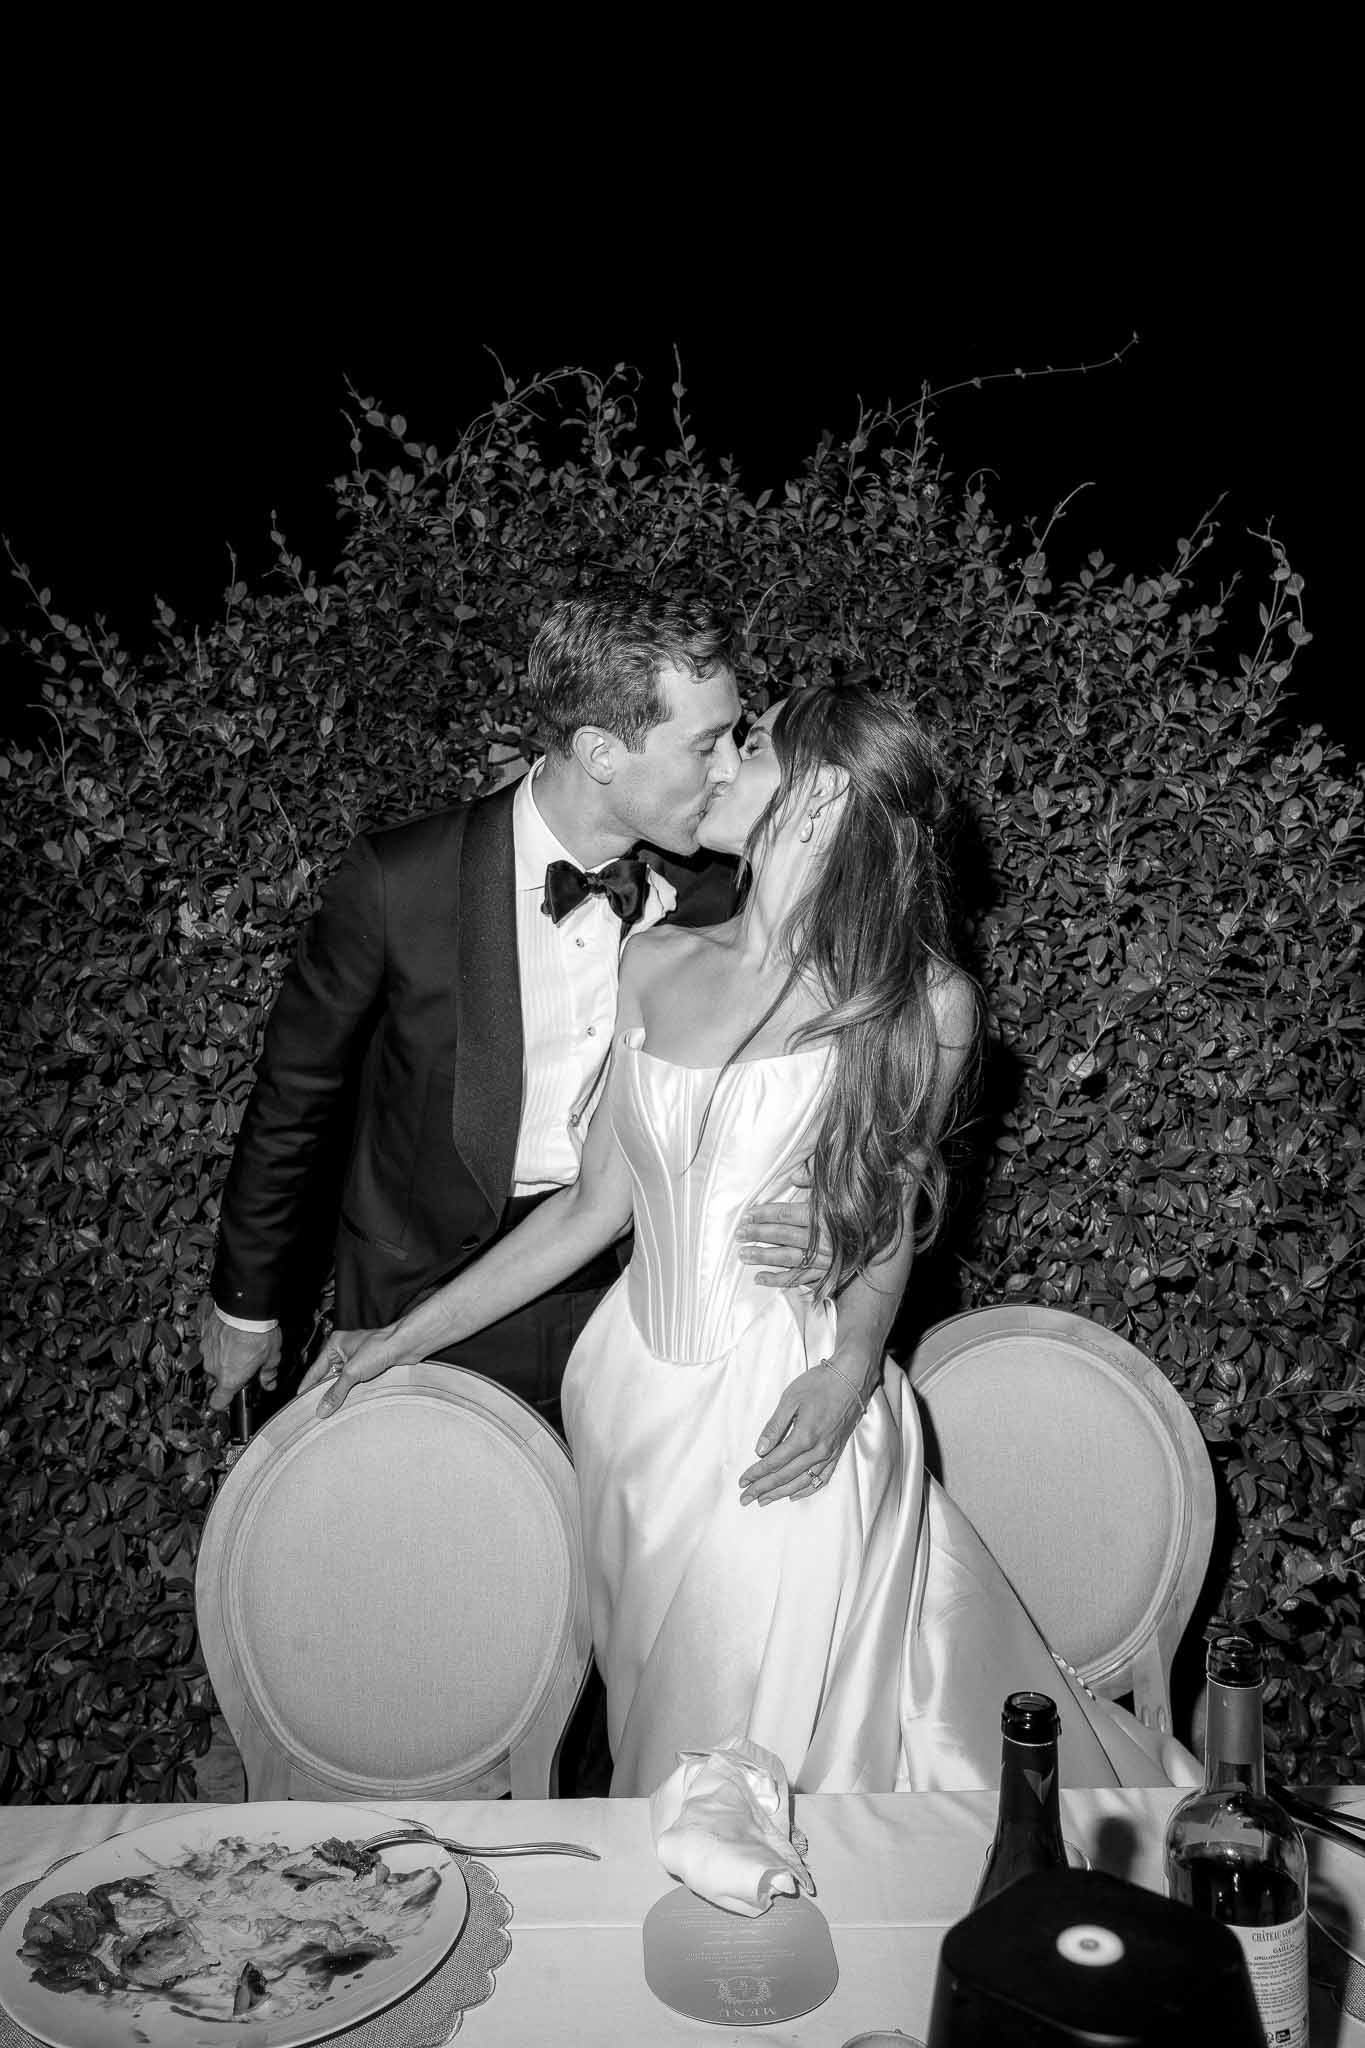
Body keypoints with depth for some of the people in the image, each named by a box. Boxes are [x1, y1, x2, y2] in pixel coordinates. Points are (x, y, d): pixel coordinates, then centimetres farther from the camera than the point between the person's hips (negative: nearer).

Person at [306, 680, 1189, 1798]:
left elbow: (890, 1205, 5)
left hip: (785, 1426, -3)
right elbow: (597, 1202, 5)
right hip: (635, 1398, 4)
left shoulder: (923, 1002, -9)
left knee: (773, 1737, 9)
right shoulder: (659, 963, 1)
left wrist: (853, 1369, -13)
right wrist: (403, 1337, 8)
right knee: (655, 1715, 19)